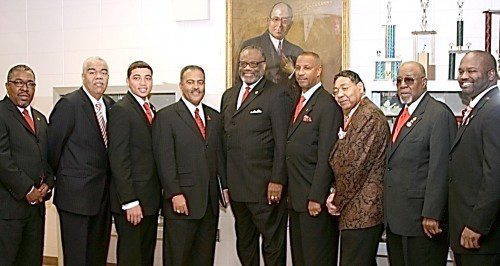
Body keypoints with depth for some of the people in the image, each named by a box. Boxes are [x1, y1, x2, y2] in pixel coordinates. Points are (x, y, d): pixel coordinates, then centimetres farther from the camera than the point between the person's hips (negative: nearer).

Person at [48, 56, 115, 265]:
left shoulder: (110, 105, 9)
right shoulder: (69, 104, -11)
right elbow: (53, 145, -7)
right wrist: (61, 175, 4)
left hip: (103, 192, 6)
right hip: (76, 193, -6)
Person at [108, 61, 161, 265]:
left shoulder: (152, 110, 14)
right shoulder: (120, 110, -10)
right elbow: (118, 159, -16)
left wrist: (157, 195, 7)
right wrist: (130, 202, -20)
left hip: (151, 199, 8)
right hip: (131, 199, -7)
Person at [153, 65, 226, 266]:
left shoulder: (214, 117, 14)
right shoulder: (166, 116, -3)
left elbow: (220, 155, 15)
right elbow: (164, 159, -9)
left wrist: (226, 186, 7)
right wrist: (175, 194, -14)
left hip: (210, 201, 5)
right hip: (182, 200, -5)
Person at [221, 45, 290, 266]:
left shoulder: (276, 95, -6)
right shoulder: (228, 95, 14)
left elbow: (282, 142, -11)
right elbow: (224, 139, 15)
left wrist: (277, 181, -16)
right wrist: (224, 180, 11)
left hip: (265, 187, -6)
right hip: (236, 187, 7)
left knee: (273, 243, 5)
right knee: (244, 242, 17)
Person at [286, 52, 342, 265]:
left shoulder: (327, 105, -13)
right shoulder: (298, 103, 15)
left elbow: (325, 157, -18)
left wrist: (316, 198, -19)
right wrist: (290, 192, 11)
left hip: (315, 199, -8)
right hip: (296, 197, 8)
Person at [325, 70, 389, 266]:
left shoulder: (370, 117, -17)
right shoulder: (351, 117, 15)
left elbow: (355, 166, -19)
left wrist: (337, 202, -9)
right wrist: (336, 196, 5)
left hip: (363, 212, -10)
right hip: (360, 212, 10)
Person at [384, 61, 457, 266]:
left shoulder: (439, 114, -11)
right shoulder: (403, 114, 17)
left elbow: (440, 168, -17)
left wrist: (431, 215, -20)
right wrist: (389, 210, 13)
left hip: (421, 218, -8)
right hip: (395, 217, 8)